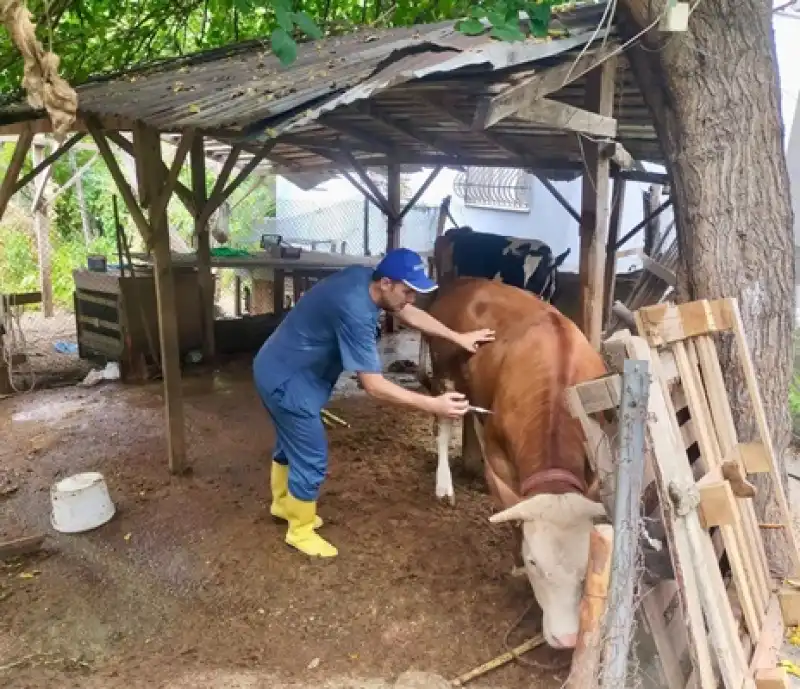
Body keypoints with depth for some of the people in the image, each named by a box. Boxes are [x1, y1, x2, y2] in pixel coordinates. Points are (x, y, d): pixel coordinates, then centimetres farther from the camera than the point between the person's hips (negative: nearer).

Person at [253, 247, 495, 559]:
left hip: (279, 368, 10)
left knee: (292, 443, 26)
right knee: (311, 458, 2)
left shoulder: (363, 276, -5)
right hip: (286, 380, -10)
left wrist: (458, 337, 4)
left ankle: (283, 504, 48)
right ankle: (300, 531, 23)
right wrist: (433, 405, -32)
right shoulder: (355, 311, -32)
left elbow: (407, 313, 8)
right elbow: (374, 385, -31)